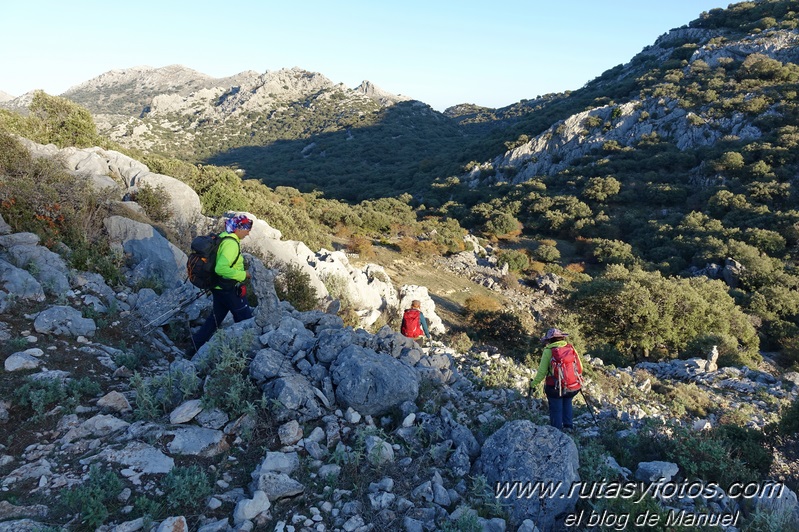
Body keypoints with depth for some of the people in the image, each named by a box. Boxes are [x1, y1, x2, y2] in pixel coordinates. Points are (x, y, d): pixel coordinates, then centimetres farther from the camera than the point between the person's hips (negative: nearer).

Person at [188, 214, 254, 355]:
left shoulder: (222, 238, 6)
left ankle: (196, 344, 20)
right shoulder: (231, 244, -24)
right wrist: (243, 274, -23)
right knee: (245, 319, 7)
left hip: (218, 287, 9)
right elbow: (221, 268, -33)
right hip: (229, 289, -9)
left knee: (217, 316, 20)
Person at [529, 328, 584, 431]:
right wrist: (576, 378, 27)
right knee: (567, 404, 27)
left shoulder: (548, 351, -7)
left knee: (556, 410, 9)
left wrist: (534, 384, 4)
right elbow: (580, 368, 8)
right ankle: (568, 426, 26)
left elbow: (542, 371, -8)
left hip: (555, 387, -4)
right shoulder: (571, 347, 4)